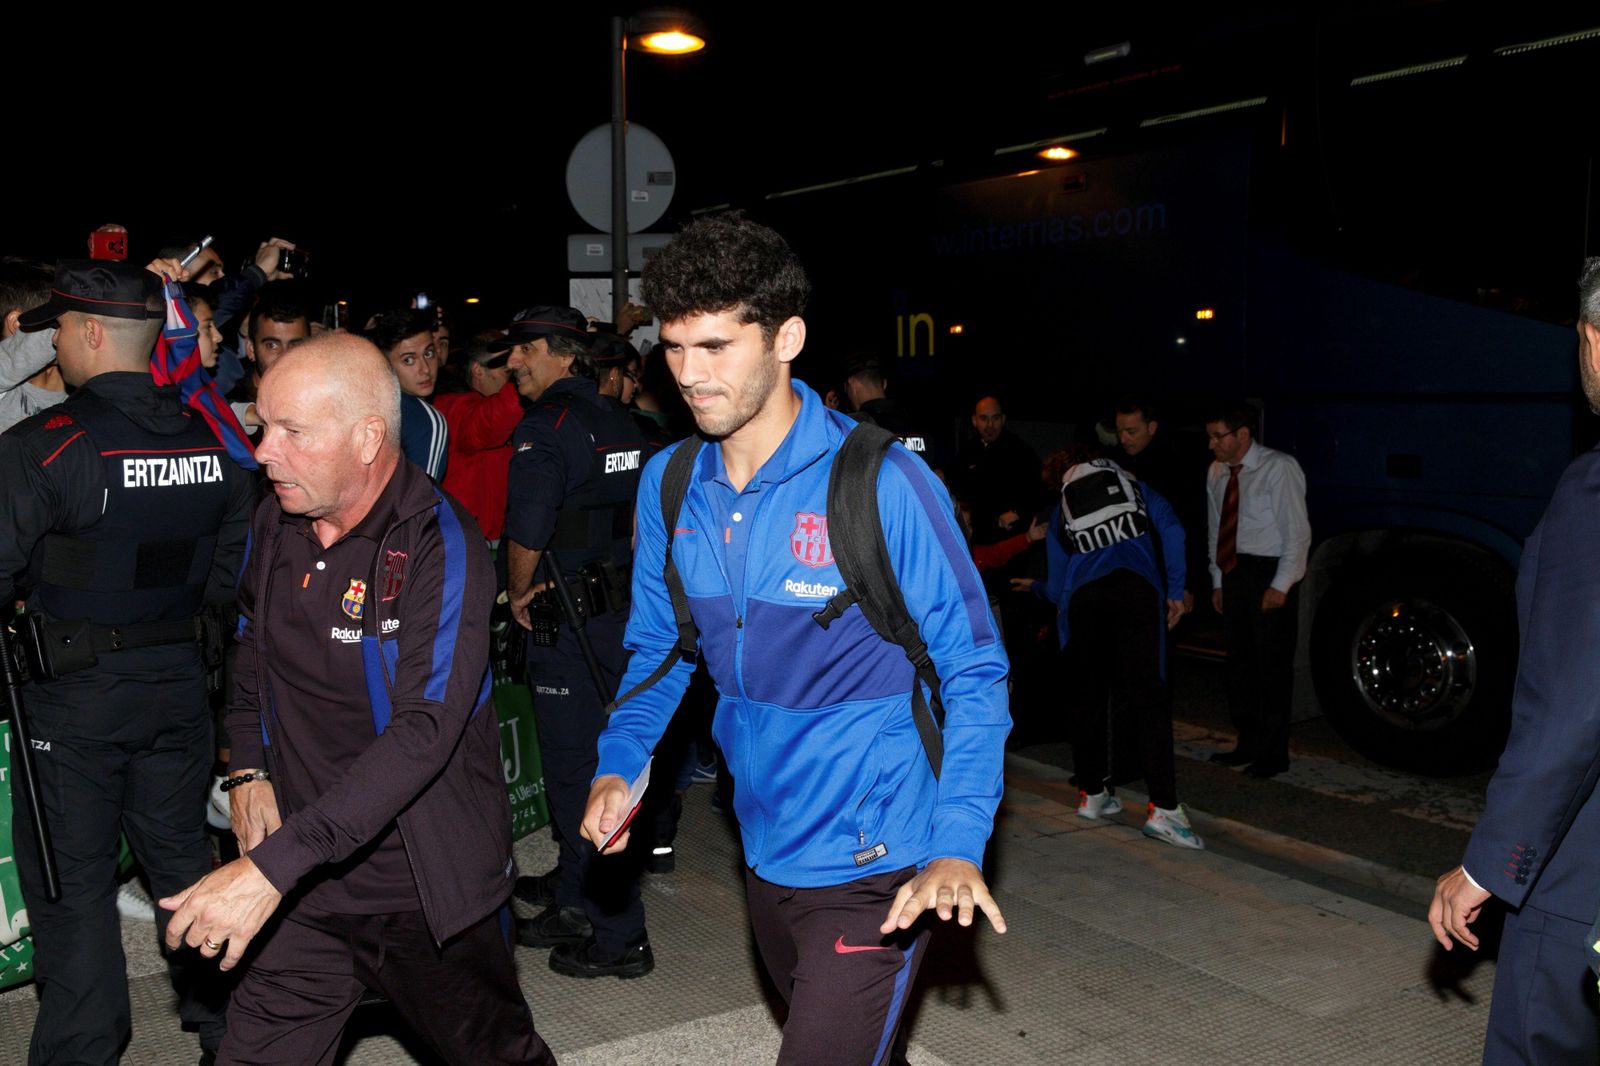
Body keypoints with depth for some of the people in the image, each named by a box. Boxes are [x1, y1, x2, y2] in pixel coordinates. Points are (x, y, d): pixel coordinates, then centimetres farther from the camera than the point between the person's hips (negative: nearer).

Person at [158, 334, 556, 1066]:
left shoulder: (439, 546, -21)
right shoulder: (276, 520, 1)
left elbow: (425, 731, -29)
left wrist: (273, 865, -33)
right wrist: (247, 769, 4)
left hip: (427, 890, -5)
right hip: (304, 876, 5)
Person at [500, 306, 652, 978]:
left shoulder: (544, 429, -14)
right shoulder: (618, 421, 12)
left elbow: (527, 533, -19)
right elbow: (639, 516, 17)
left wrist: (519, 594, -2)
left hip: (568, 623, -9)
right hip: (622, 613, 9)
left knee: (579, 773, -1)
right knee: (590, 761, 17)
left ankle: (620, 938, 7)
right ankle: (574, 908, 30)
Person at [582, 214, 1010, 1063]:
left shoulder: (881, 483, -19)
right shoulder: (667, 484, -2)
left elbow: (972, 669, -13)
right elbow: (658, 645, 10)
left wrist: (958, 846, -23)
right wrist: (618, 764, -6)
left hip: (874, 871, -6)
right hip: (766, 852, 6)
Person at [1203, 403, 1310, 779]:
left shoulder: (1279, 468, -9)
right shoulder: (1217, 473, 10)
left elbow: (1298, 532, -12)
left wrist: (1280, 585, -16)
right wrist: (1218, 581, 13)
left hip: (1269, 574, -7)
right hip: (1234, 573, 7)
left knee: (1273, 664, -2)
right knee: (1239, 661, 11)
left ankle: (1273, 754, 8)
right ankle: (1248, 744, 23)